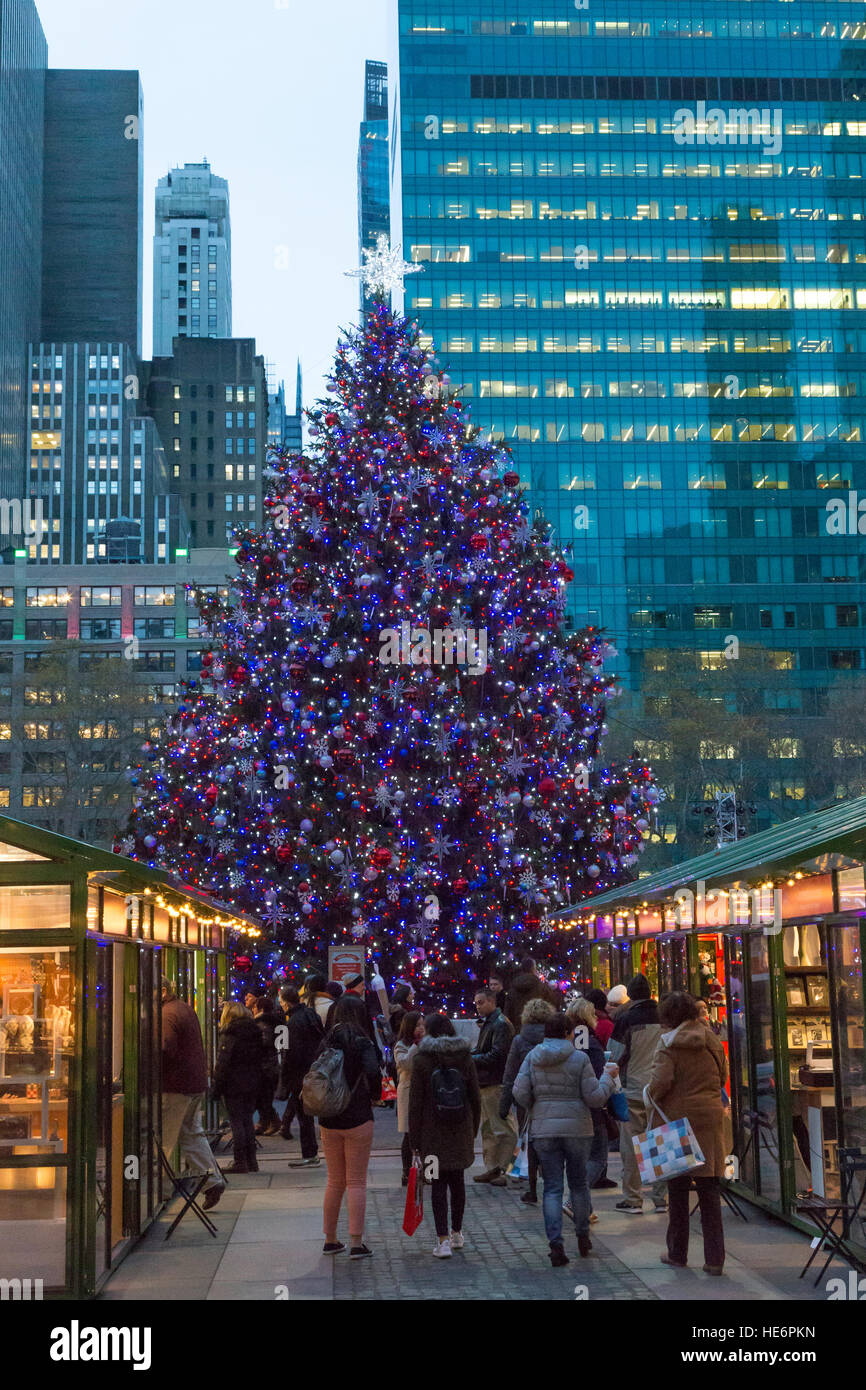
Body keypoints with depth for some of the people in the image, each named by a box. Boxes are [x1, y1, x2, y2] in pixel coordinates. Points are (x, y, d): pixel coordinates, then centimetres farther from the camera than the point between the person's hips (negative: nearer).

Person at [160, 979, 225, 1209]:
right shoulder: (186, 1009, 17)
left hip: (176, 1086, -10)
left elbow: (164, 1051, -21)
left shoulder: (167, 1014, -14)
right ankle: (212, 1180, 8)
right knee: (192, 1133, 13)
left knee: (162, 1139, -2)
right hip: (196, 1083, 10)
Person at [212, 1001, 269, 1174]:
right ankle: (251, 1161, 13)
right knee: (247, 1121, 13)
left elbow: (222, 1063, -13)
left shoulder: (229, 1035, -10)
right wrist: (258, 1084, 16)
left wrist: (217, 1088, -8)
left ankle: (240, 1162, -3)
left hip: (234, 1085, -6)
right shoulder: (256, 1033, 8)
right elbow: (262, 1059, 12)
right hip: (253, 1084, 6)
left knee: (236, 1122, -2)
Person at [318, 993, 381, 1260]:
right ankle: (356, 1244, -1)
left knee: (335, 1182, 16)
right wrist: (376, 1095, -7)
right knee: (356, 1182, 2)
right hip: (357, 1119, -4)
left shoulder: (326, 1043, 4)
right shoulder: (361, 1043, -9)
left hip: (328, 1121, 5)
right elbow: (372, 1071, -24)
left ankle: (330, 1240, 21)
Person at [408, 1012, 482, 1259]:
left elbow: (415, 1102, -7)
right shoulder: (465, 1058, 1)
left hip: (433, 1133, -3)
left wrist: (414, 1137, -1)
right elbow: (475, 1097, 5)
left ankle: (443, 1240, -5)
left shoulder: (422, 1060, -8)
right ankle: (456, 1233, 27)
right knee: (457, 1181, 16)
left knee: (438, 1183, 1)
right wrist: (473, 1129, 15)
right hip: (461, 1132, 3)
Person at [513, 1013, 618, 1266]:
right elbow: (595, 1096, -6)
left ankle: (555, 1244, -5)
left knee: (552, 1187, 4)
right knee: (579, 1183, 16)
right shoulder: (579, 1058, -7)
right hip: (577, 1128, -1)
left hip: (543, 1130, 1)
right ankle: (583, 1237, 27)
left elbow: (520, 1093, -3)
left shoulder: (532, 1057, 1)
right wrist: (608, 1076, 9)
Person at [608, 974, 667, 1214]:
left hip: (634, 1091, -3)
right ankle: (661, 1198, 10)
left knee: (630, 1147, 3)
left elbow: (616, 1057, -5)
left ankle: (632, 1200, 5)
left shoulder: (626, 1020, -9)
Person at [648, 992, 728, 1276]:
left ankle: (677, 1253, 17)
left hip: (677, 1118, -4)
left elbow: (660, 1082, -17)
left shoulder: (669, 1044, -10)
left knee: (678, 1189, 7)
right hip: (710, 1119, 4)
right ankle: (714, 1258, 3)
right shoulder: (711, 1040, 7)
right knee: (709, 1190, 6)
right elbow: (722, 1077, 17)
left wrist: (652, 1101, 1)